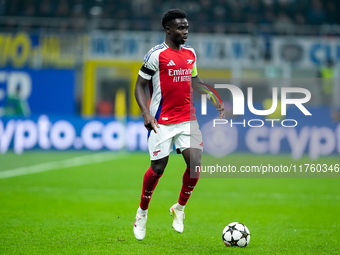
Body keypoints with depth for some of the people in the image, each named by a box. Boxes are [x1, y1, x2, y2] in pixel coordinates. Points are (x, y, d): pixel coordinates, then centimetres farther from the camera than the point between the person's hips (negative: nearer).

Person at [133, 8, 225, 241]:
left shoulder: (190, 53, 10)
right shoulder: (157, 54, -9)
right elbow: (140, 86, -5)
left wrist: (214, 97, 11)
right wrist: (146, 113, -18)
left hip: (187, 119, 5)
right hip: (162, 122, -5)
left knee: (195, 163, -8)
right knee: (158, 168, -2)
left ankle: (179, 209, 13)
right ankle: (142, 213, 21)